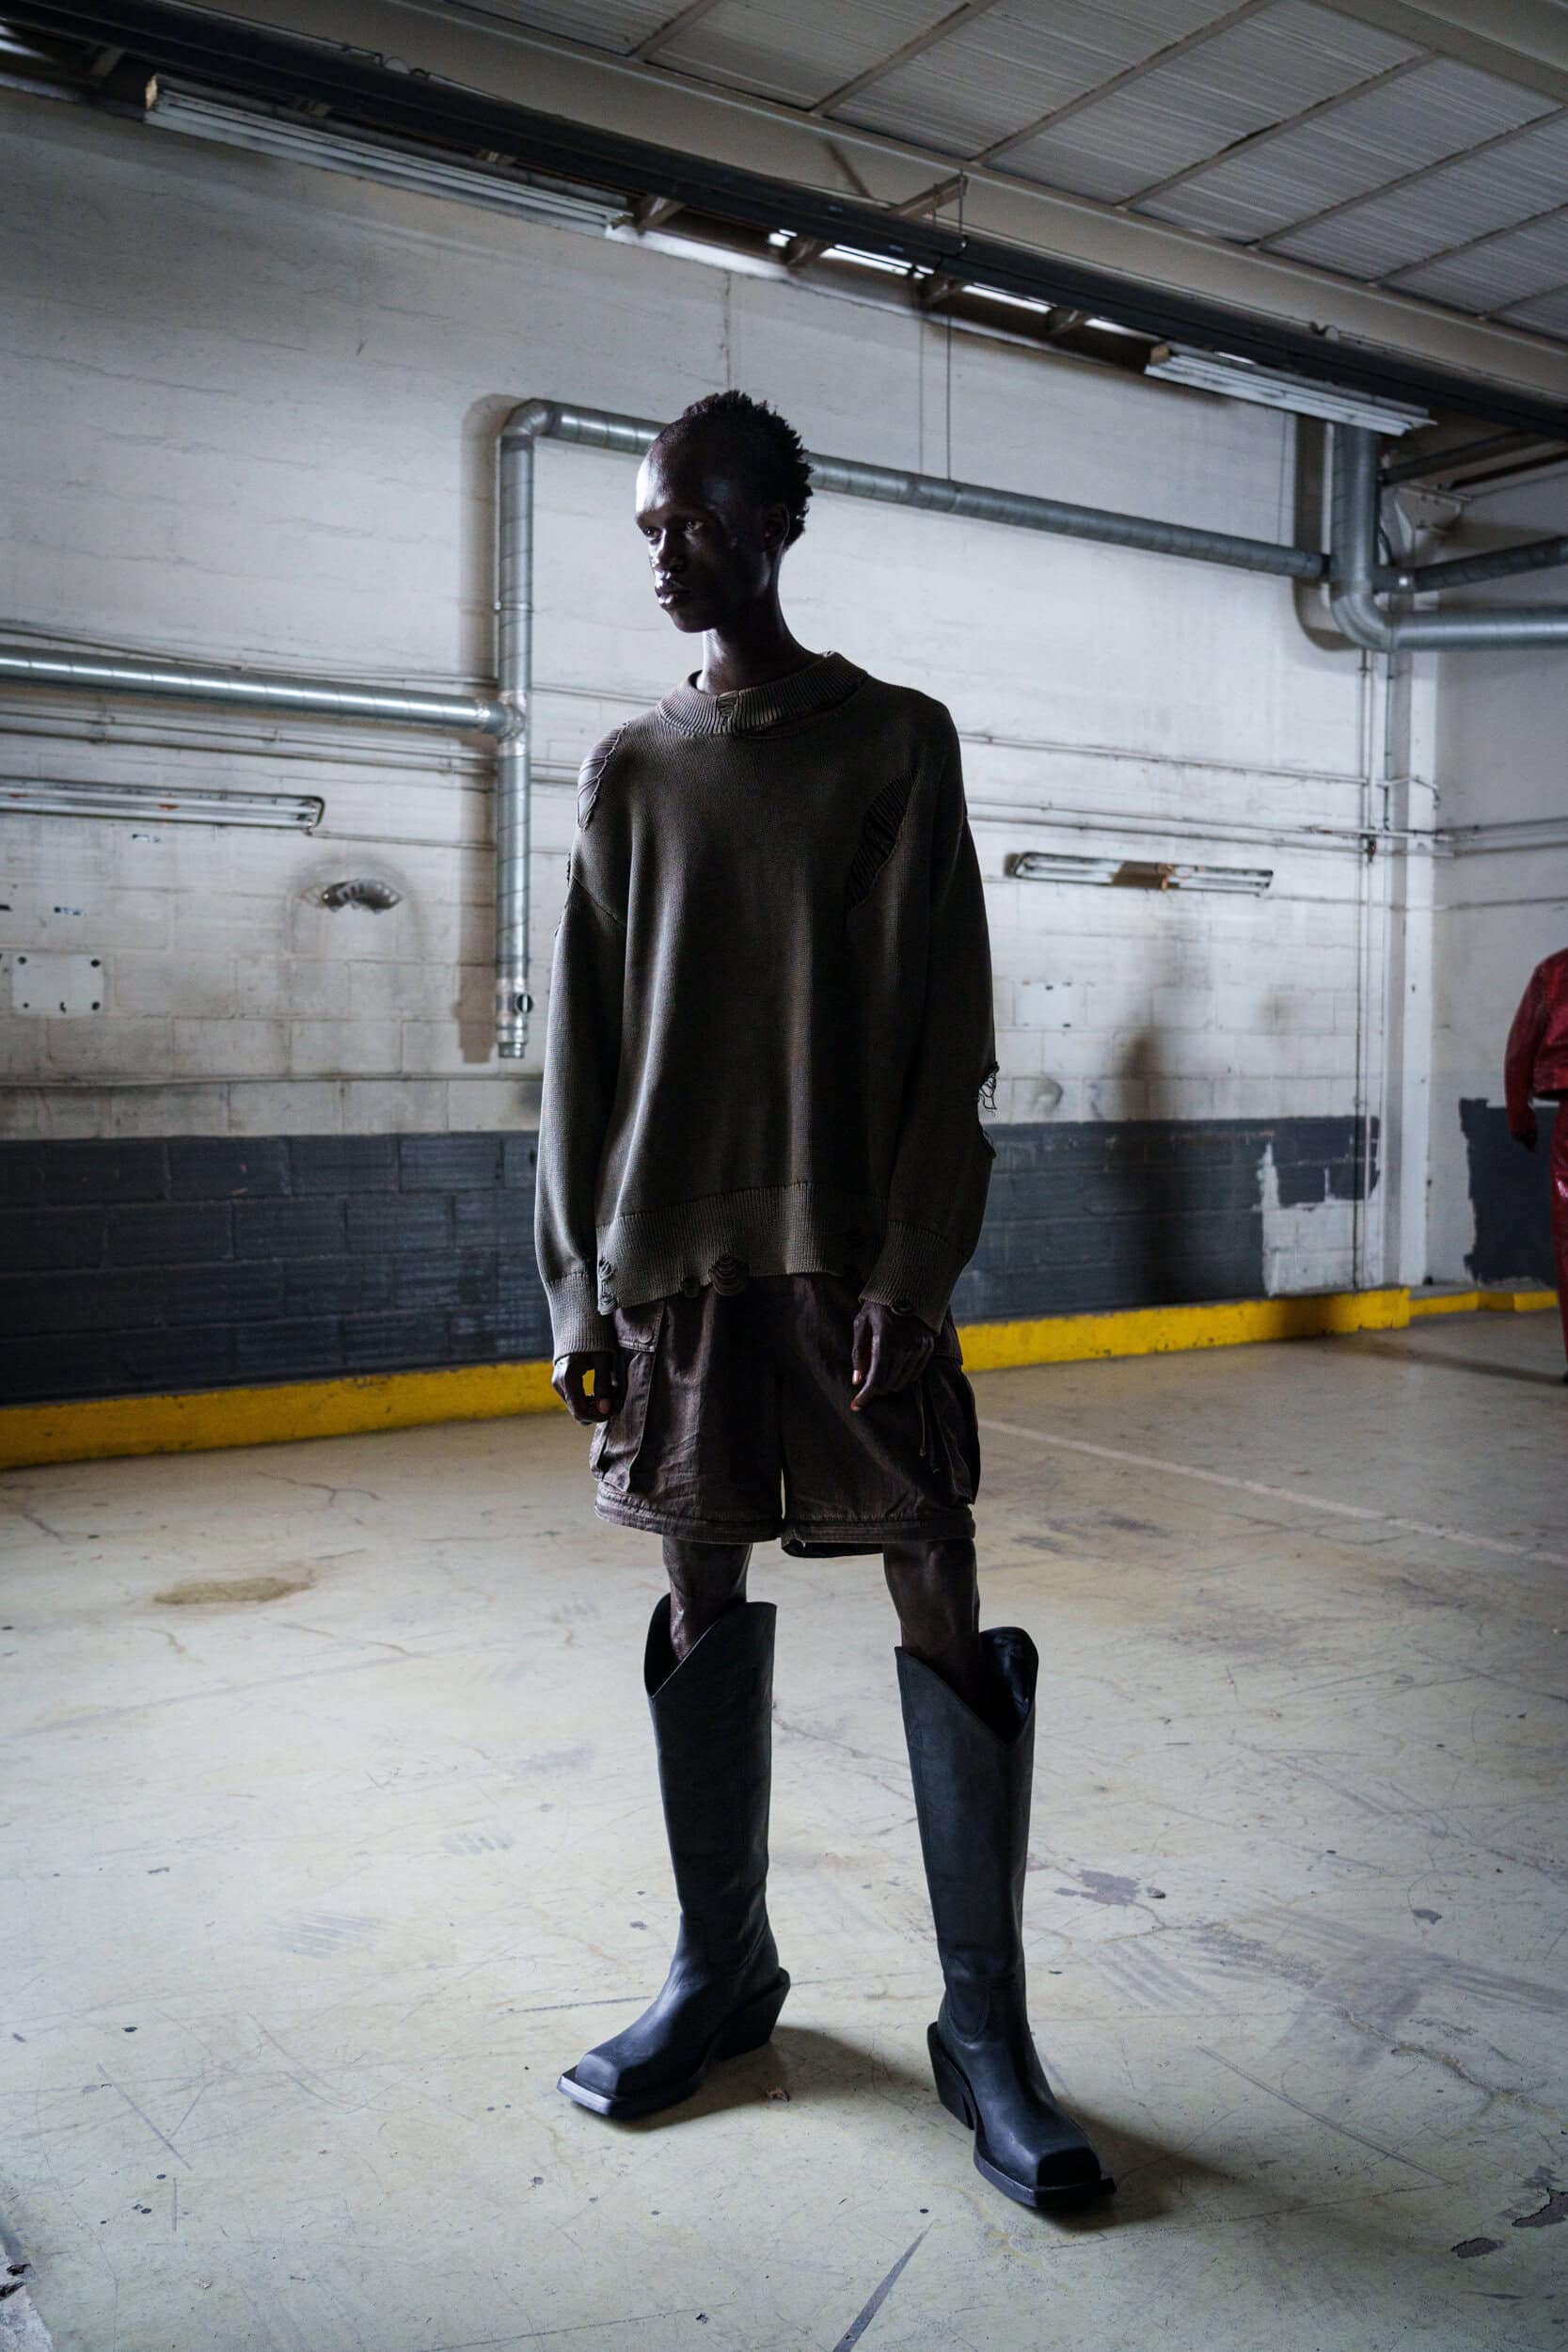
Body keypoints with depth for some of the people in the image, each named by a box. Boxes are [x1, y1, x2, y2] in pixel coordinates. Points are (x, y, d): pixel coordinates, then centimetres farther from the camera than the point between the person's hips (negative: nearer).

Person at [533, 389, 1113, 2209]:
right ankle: (720, 1972, 25)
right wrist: (580, 1284, 3)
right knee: (702, 1610, 9)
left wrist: (906, 1274, -12)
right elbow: (586, 1048, 9)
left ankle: (985, 2026, 11)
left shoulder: (898, 743, 3)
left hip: (853, 1258, -3)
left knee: (946, 1618, -2)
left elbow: (946, 1033, -4)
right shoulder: (628, 773, 11)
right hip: (673, 1258, 3)